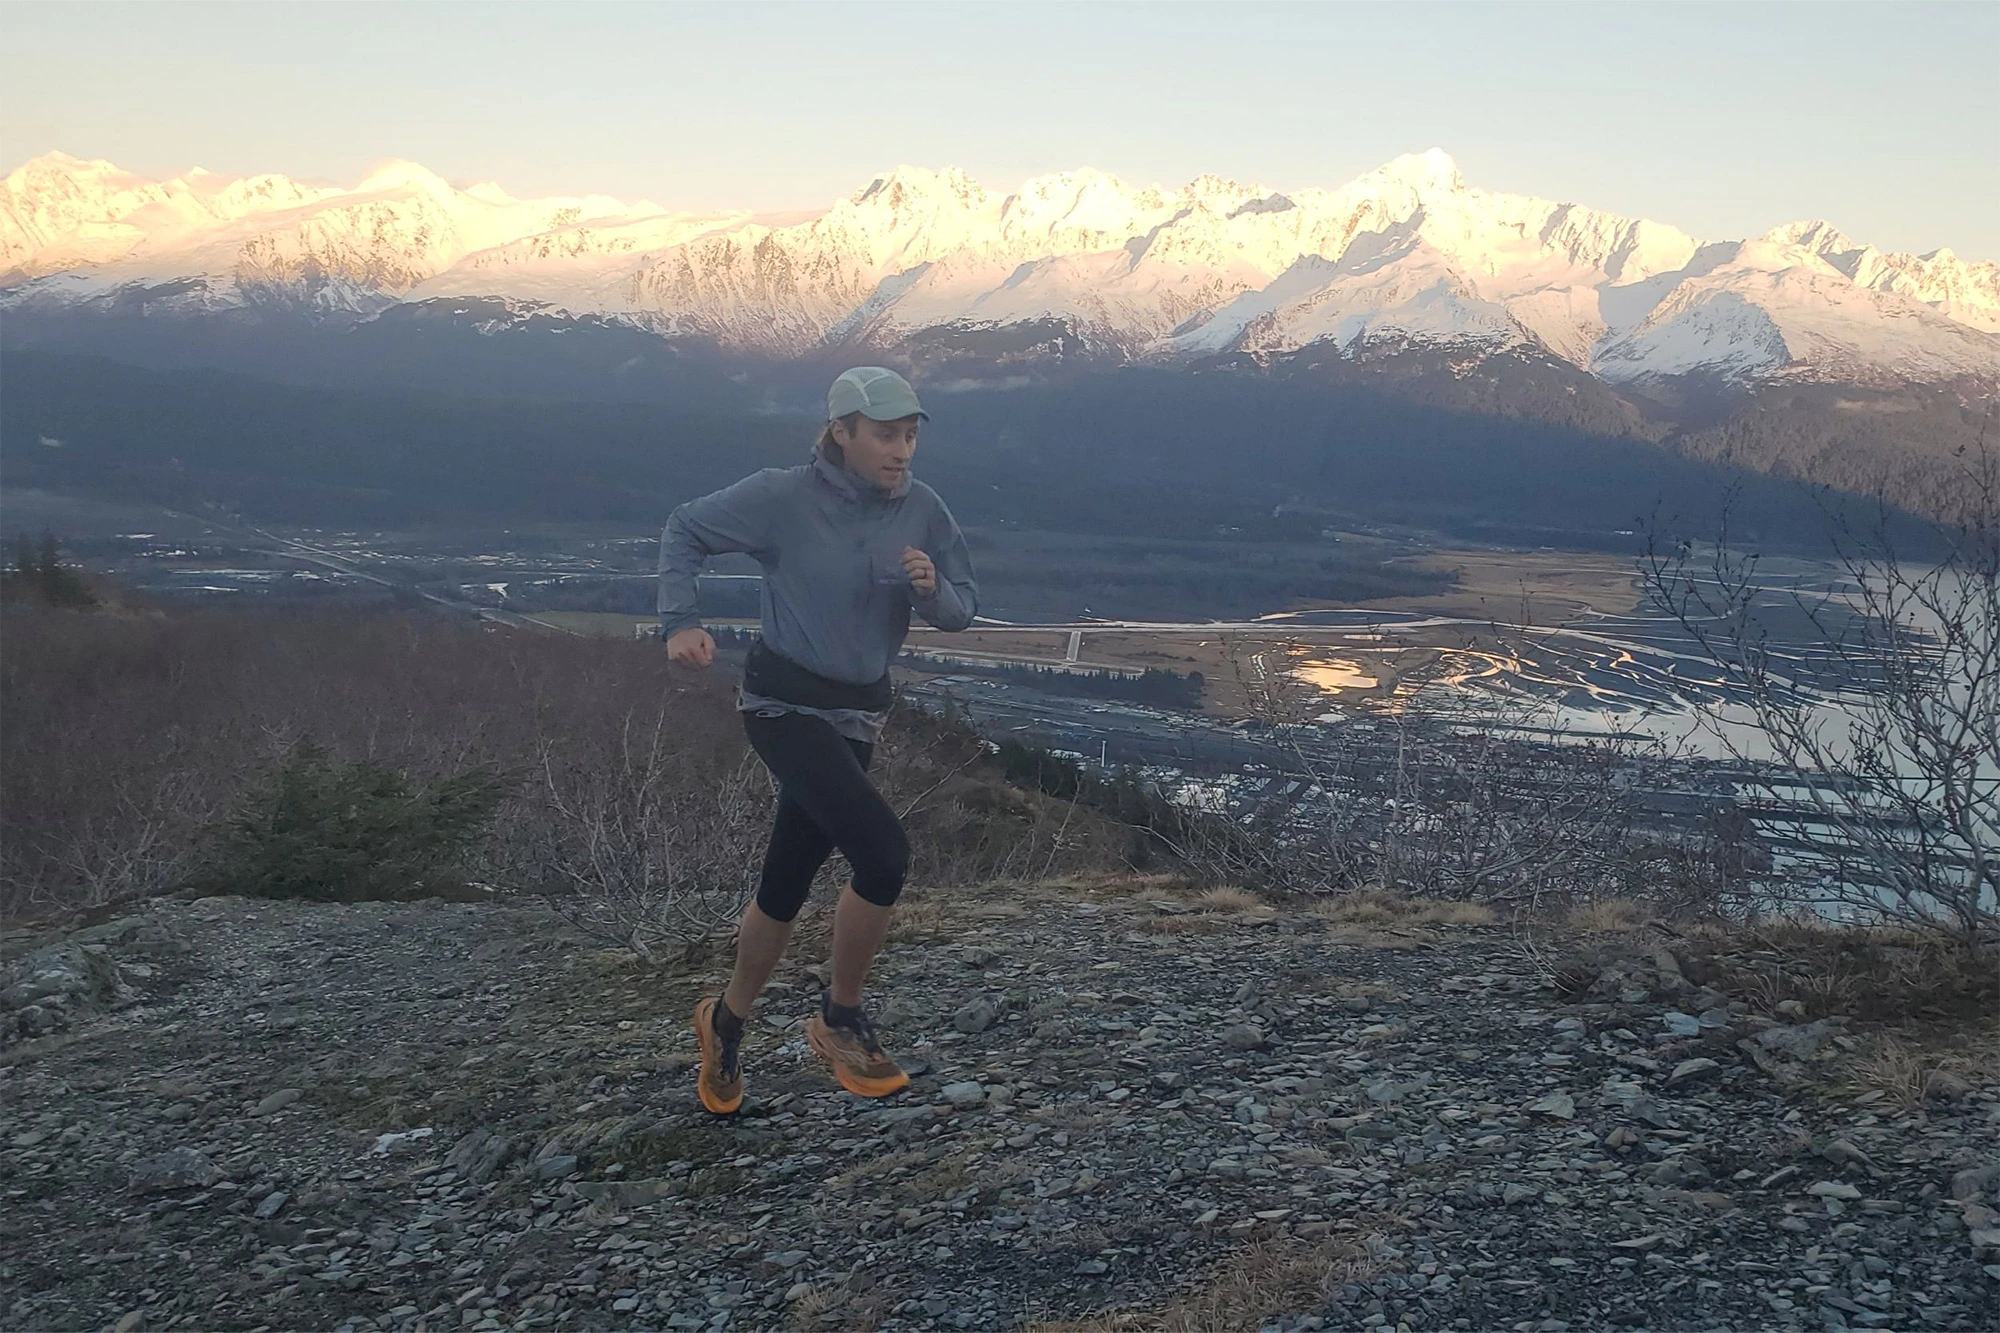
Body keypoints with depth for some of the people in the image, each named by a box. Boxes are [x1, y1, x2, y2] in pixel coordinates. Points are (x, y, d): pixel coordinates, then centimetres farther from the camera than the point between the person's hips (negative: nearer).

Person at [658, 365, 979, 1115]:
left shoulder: (923, 511, -3)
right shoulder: (783, 498, -14)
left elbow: (961, 611, 2)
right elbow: (684, 530, -2)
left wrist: (932, 589, -20)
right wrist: (680, 623, -13)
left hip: (858, 713, 5)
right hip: (784, 703, -5)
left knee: (787, 883, 13)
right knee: (883, 853, -21)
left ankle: (727, 1022, 37)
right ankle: (841, 1021, 1)